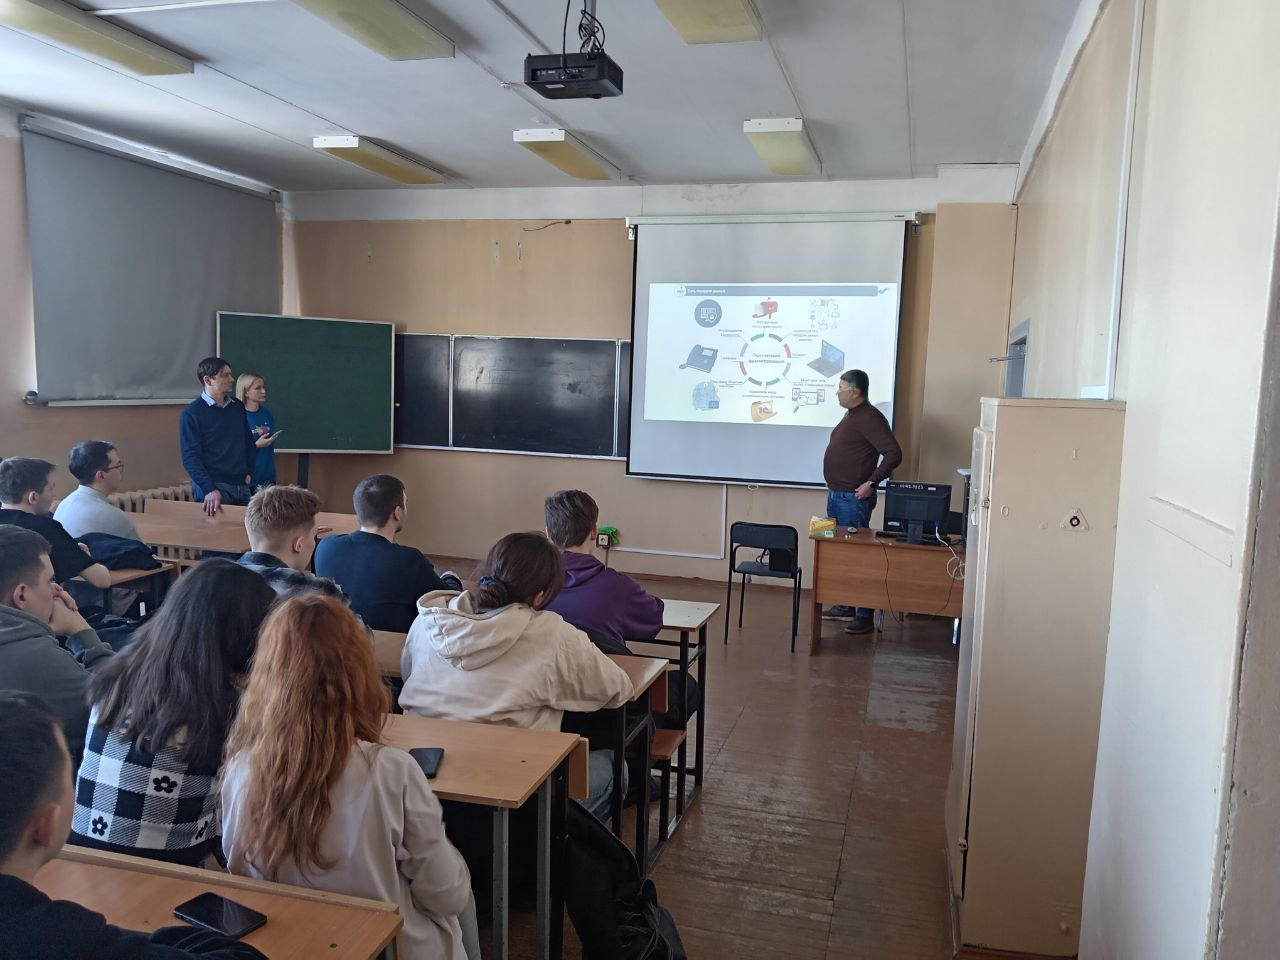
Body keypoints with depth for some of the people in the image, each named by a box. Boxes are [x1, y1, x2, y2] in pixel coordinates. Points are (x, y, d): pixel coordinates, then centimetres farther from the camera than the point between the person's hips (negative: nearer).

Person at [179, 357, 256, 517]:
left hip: (242, 485, 5)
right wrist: (209, 490, -25)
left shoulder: (238, 406, 11)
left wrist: (249, 473, 8)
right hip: (213, 487, -5)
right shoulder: (191, 413, -7)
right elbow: (190, 457, -14)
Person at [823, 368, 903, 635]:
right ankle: (844, 605, 26)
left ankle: (865, 617, -1)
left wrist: (871, 483, -24)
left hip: (854, 498, -10)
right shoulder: (851, 415, 14)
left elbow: (894, 454, -23)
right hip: (836, 494, 10)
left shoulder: (870, 418, -16)